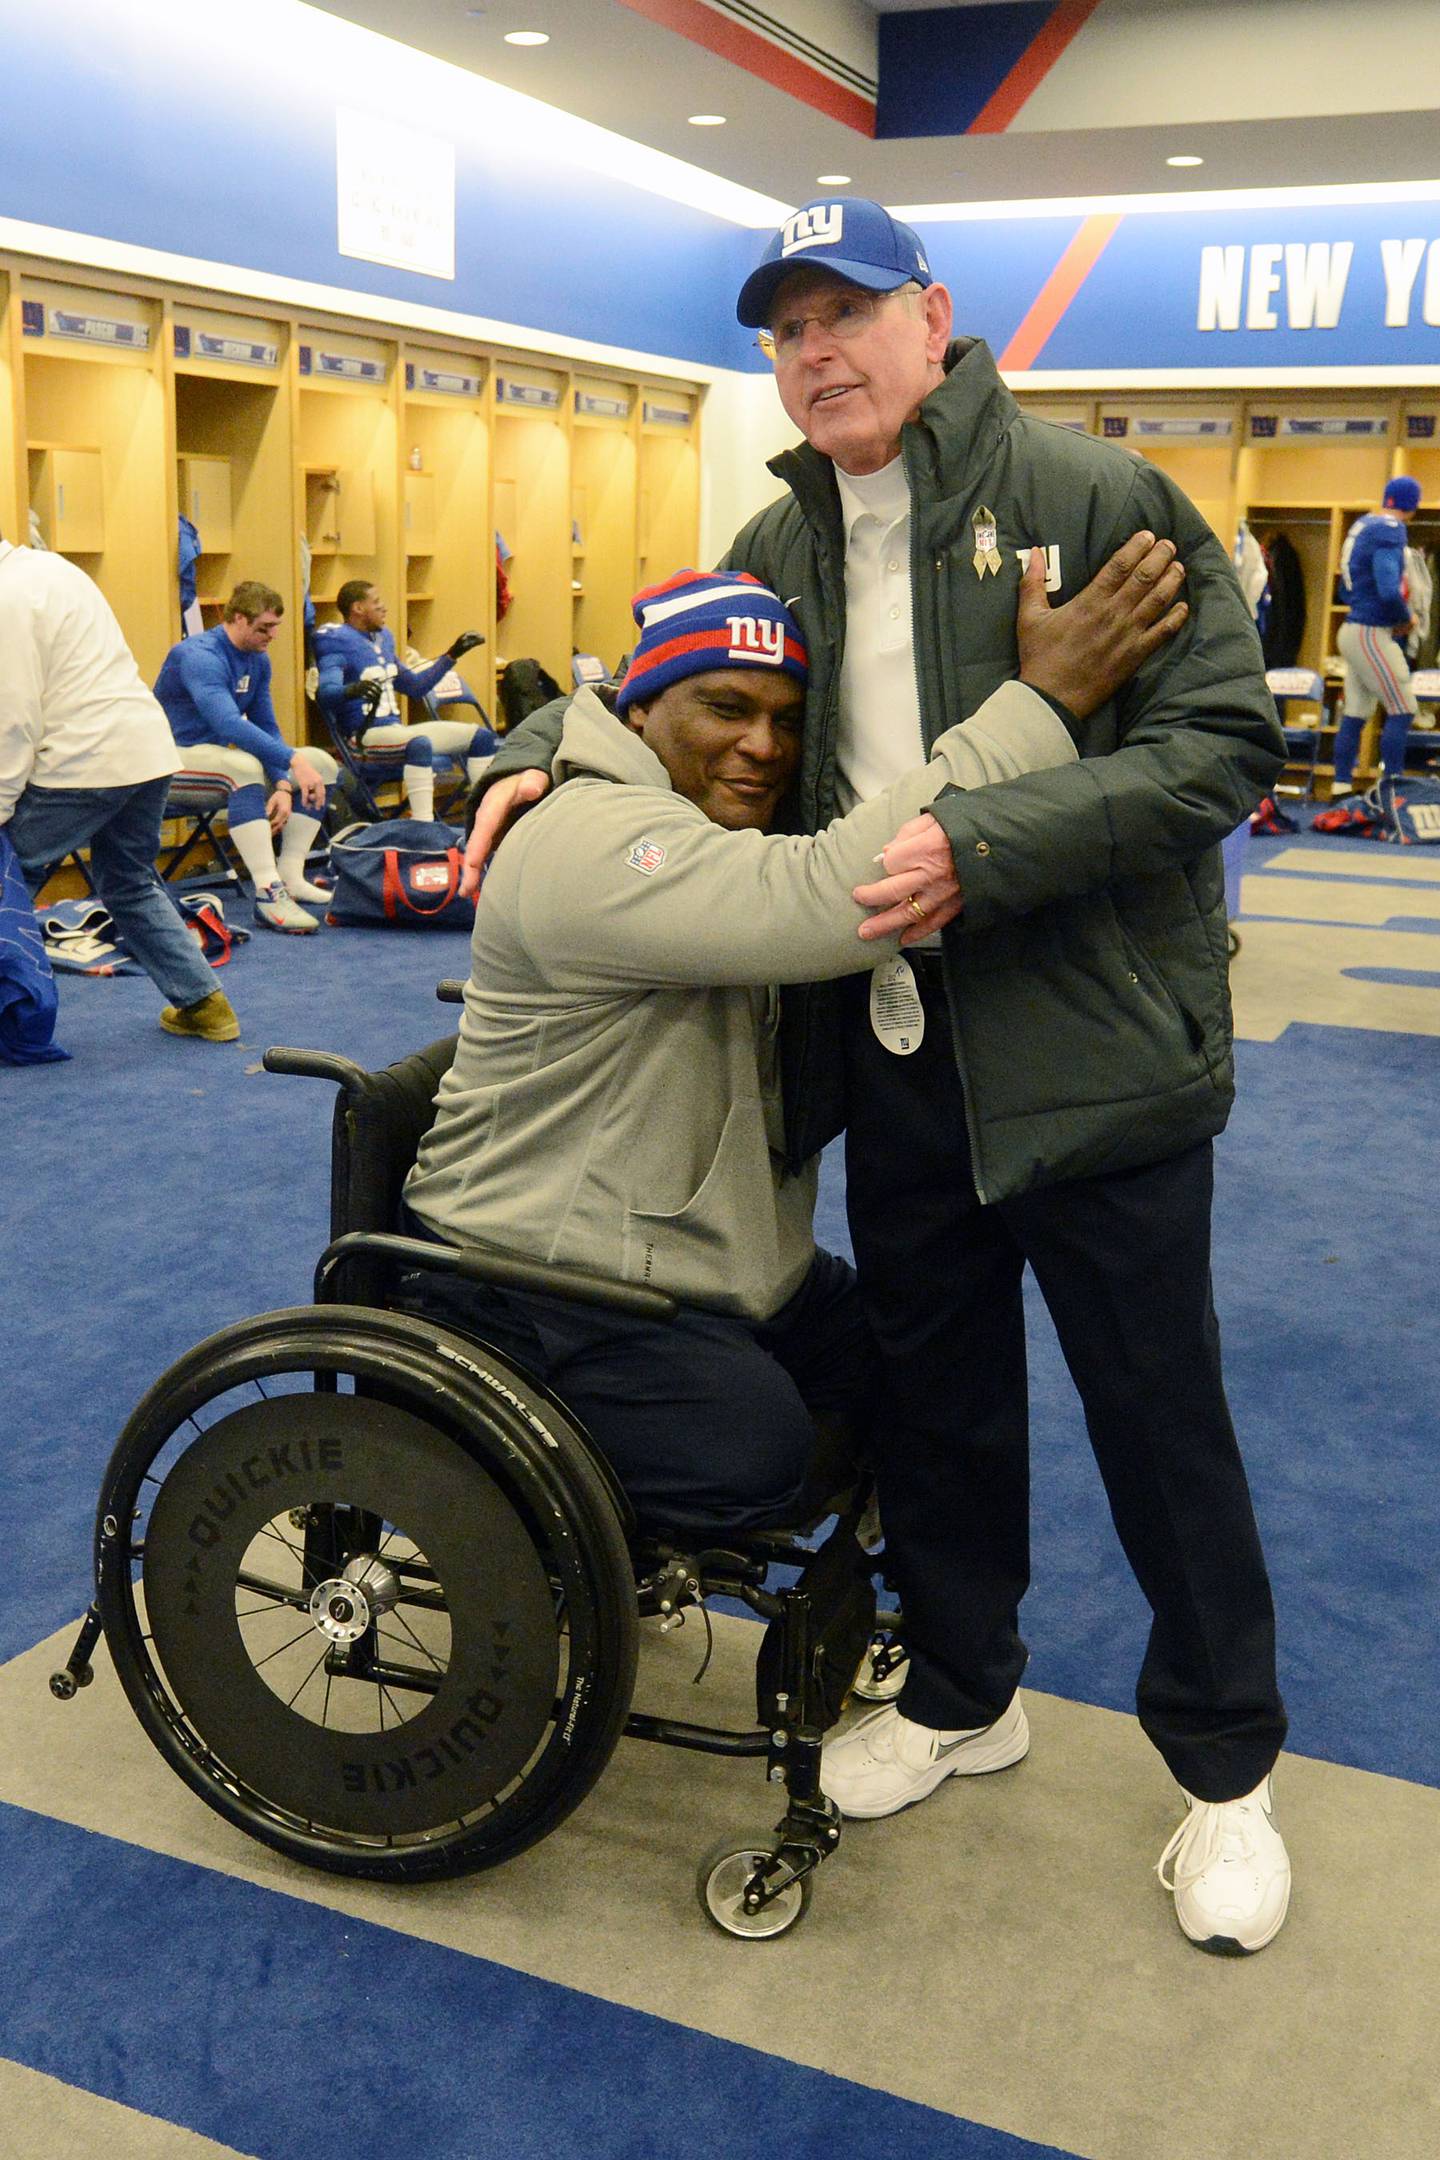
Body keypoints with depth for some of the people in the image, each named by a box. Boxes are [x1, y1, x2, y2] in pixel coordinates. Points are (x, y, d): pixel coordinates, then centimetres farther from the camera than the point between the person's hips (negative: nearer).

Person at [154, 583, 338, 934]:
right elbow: (228, 723, -37)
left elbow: (267, 728, 6)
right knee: (246, 766, -40)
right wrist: (293, 761, -42)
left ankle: (290, 877, -7)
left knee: (322, 763, 1)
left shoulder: (258, 659, 5)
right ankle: (269, 894, -43)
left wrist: (282, 785, -12)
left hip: (218, 753, 9)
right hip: (176, 756, -9)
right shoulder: (200, 655, -22)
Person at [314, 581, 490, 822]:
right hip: (365, 733, -9)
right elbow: (326, 692, -23)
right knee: (419, 743, -39)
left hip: (396, 727, 9)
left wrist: (452, 654, 26)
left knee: (481, 737, 3)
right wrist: (351, 690, -45)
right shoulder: (337, 642, -6)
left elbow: (416, 686, 28)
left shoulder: (383, 638, 19)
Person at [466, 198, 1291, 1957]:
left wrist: (984, 850, -26)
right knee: (935, 1393, 18)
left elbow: (1219, 744, -17)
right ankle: (962, 1693, 41)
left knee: (1159, 1414, 7)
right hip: (893, 1041, 6)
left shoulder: (1095, 499, -10)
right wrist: (542, 753, 5)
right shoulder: (782, 544, 9)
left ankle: (1223, 1765, 28)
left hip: (1091, 1040, -5)